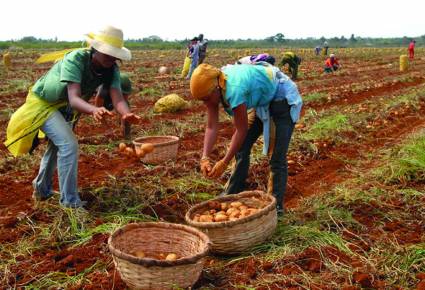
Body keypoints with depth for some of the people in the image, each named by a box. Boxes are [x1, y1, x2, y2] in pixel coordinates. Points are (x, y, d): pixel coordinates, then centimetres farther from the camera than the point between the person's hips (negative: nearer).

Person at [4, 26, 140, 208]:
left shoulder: (112, 70, -20)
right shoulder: (75, 60, -36)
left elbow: (117, 98, -33)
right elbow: (74, 98, -47)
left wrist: (127, 114, -56)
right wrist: (94, 110, -68)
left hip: (66, 108, 8)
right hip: (43, 102, -8)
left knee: (57, 147, 23)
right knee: (69, 145, -22)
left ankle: (42, 190, 46)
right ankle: (70, 203, -11)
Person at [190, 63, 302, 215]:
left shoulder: (234, 89, -38)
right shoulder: (212, 87, -15)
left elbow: (241, 130, -30)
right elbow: (211, 126, -14)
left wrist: (224, 163, -27)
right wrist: (205, 157, -25)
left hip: (284, 98, -8)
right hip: (264, 102, 8)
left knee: (277, 157, -9)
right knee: (242, 148, 7)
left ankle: (276, 206, 1)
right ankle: (231, 195, 18)